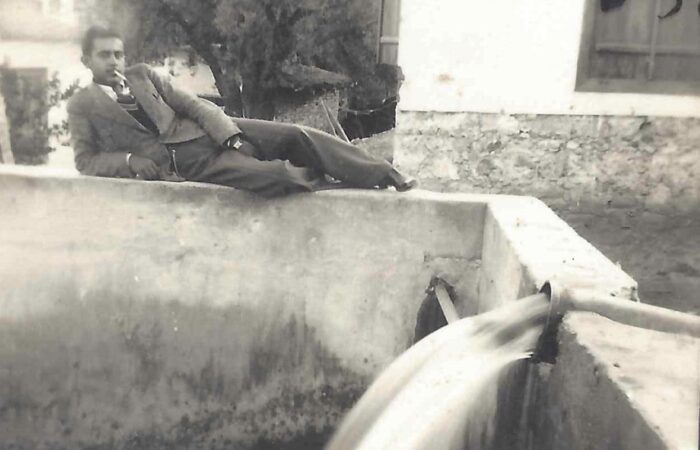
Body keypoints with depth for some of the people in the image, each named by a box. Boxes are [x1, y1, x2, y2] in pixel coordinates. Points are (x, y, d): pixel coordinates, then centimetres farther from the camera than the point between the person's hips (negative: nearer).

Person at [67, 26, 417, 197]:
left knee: (296, 135, -12)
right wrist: (131, 160, -14)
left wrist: (231, 137, -11)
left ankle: (385, 176, -12)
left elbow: (191, 103, 7)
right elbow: (85, 160, 6)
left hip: (205, 133, 4)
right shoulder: (82, 104, 10)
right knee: (259, 173, -33)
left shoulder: (143, 74, 17)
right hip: (176, 160, -4)